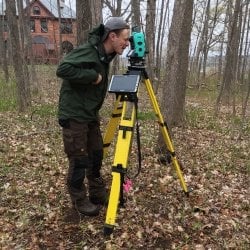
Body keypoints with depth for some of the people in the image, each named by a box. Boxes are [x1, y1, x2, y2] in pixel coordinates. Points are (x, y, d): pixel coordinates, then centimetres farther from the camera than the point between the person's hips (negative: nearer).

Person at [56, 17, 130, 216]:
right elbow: (63, 69, -30)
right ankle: (79, 201, 19)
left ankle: (98, 194, 29)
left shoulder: (105, 56, 9)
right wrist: (92, 75, -25)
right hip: (74, 116, -8)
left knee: (96, 155, 13)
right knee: (79, 161, 1)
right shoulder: (88, 51, -18)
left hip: (91, 115, 9)